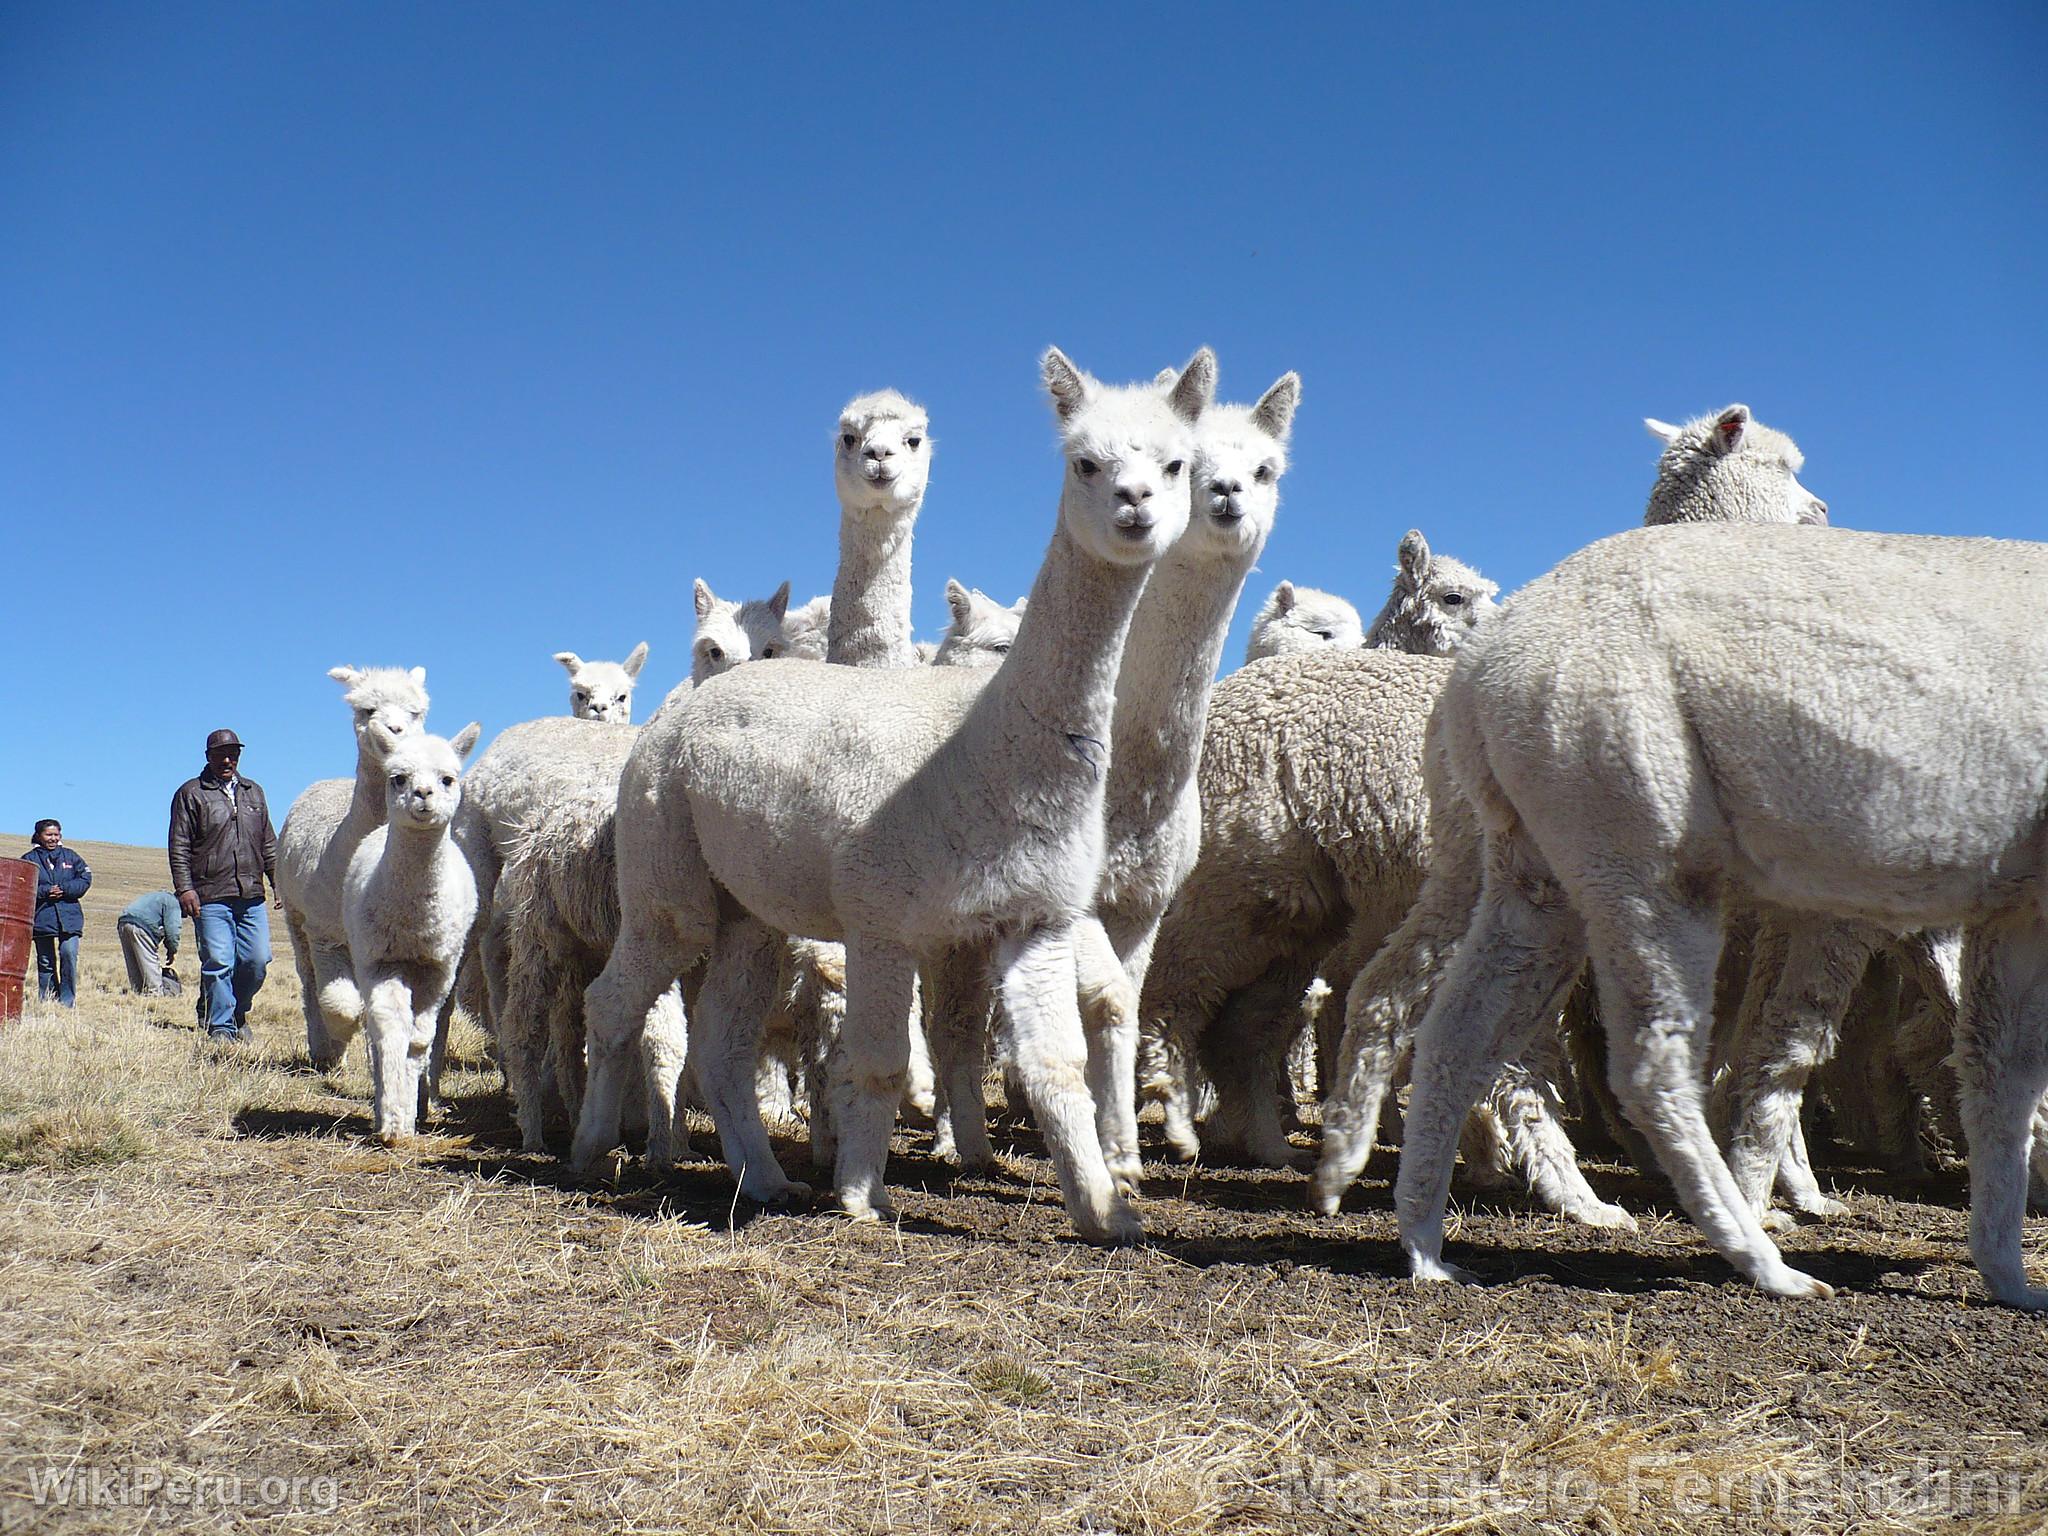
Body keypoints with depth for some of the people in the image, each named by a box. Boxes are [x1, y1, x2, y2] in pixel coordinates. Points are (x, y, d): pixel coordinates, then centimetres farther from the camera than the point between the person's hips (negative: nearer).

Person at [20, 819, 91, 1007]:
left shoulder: (70, 856, 13)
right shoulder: (30, 859, 6)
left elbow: (85, 878, 7)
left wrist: (64, 889, -7)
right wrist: (45, 891, -13)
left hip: (69, 916, 1)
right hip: (42, 916, -1)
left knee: (69, 955, -12)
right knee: (45, 961, 4)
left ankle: (68, 1000, -5)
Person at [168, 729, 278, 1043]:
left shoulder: (254, 792, 20)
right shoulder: (190, 794, 6)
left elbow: (269, 844, 22)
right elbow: (179, 847, 0)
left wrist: (278, 881, 13)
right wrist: (184, 888, -9)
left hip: (252, 897, 4)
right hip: (211, 897, -4)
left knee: (257, 959, 0)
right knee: (218, 963, -7)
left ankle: (238, 1011, 22)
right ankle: (221, 1027, 0)